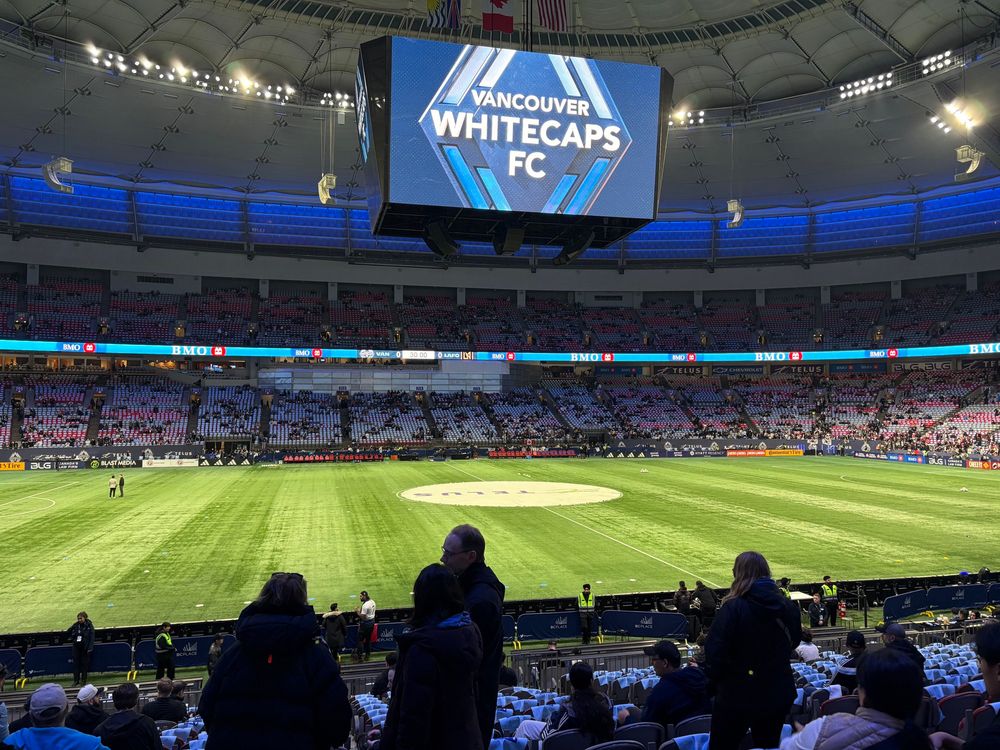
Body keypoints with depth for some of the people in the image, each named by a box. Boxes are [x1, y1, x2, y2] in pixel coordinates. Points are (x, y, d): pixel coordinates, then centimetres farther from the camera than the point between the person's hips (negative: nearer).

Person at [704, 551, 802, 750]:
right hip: (778, 695, 5)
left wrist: (714, 682, -3)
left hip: (737, 696, -5)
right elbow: (794, 642, 13)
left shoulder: (733, 608, -21)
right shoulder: (789, 607, -4)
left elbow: (715, 651, -20)